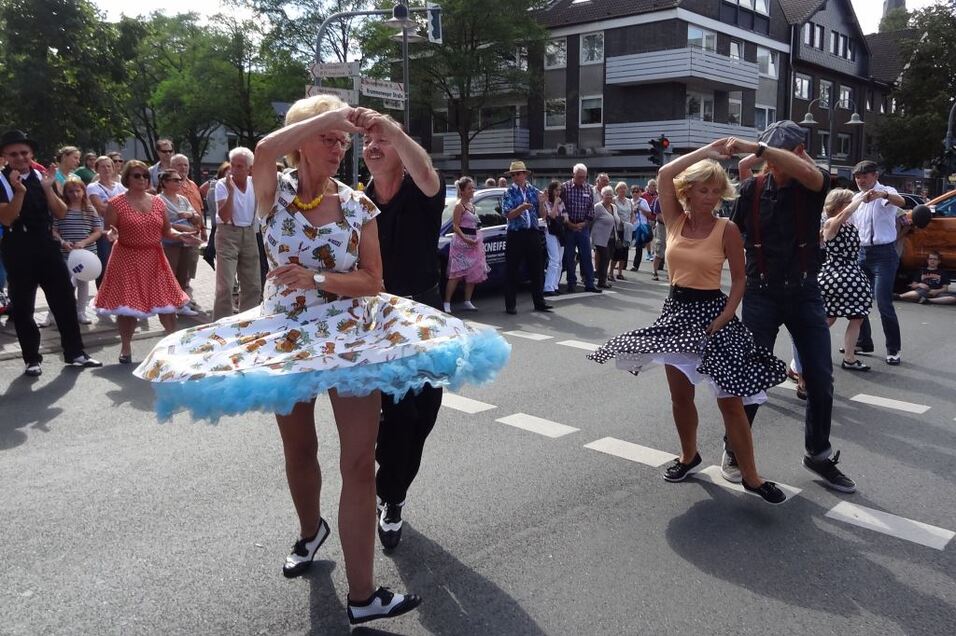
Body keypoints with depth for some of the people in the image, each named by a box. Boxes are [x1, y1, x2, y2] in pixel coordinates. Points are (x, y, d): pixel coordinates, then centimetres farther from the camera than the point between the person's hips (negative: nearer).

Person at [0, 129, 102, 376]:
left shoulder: (41, 176, 6)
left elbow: (61, 213, 2)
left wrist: (48, 188, -12)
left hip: (47, 245, 4)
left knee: (65, 299, 6)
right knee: (22, 306, 4)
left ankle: (75, 353, 16)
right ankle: (32, 359, 15)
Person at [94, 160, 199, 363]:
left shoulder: (158, 202, 7)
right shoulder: (116, 204, -6)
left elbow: (166, 231, 12)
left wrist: (181, 236, -7)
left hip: (154, 258, 4)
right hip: (127, 259, -3)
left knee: (166, 302, 5)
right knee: (127, 304, 2)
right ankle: (126, 348, 16)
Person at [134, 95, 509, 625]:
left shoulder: (358, 204, -1)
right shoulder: (276, 192, -4)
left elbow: (372, 281, -4)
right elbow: (264, 150, -28)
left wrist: (317, 279, -19)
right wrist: (330, 114, -20)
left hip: (354, 335, 0)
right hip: (285, 337, 0)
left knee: (359, 463, -6)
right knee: (299, 452, 19)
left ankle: (362, 595, 3)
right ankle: (311, 529, 49)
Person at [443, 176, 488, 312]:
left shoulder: (471, 205, 15)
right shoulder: (459, 205, -10)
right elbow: (455, 226, -16)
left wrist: (478, 241, 16)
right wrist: (466, 239, -27)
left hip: (474, 243, 8)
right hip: (462, 243, -8)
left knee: (473, 274, 8)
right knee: (457, 274, -10)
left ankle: (467, 301, 15)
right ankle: (447, 302, -7)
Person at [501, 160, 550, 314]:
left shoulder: (534, 191, 11)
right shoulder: (509, 192, 2)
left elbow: (541, 215, 11)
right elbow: (508, 215, -9)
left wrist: (541, 202, -8)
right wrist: (521, 208, -25)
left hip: (533, 234, 3)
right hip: (515, 234, -3)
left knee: (537, 269, 7)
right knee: (512, 271, 0)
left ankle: (539, 302, 16)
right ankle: (511, 305, 6)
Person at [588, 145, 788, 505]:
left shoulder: (727, 230, -6)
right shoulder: (675, 220, 2)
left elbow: (739, 279, -3)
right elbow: (665, 175, -11)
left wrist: (723, 319, -13)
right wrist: (706, 151, -8)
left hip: (711, 311, -3)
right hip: (676, 310, 4)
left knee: (731, 401, -3)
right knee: (680, 395, 13)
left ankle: (750, 476, 7)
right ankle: (689, 456, 34)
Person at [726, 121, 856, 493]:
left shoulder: (813, 186, -5)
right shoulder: (752, 188, -1)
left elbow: (809, 173, -29)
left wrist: (755, 148, -36)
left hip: (804, 292, 1)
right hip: (762, 294, -1)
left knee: (821, 380, 5)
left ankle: (818, 455, 24)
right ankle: (735, 449, 21)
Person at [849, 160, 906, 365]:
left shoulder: (886, 192, -6)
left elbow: (900, 201, -30)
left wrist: (882, 194, -50)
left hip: (883, 254, -7)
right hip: (862, 252, 7)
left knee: (883, 303, -12)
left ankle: (894, 349, -1)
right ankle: (864, 343, 23)